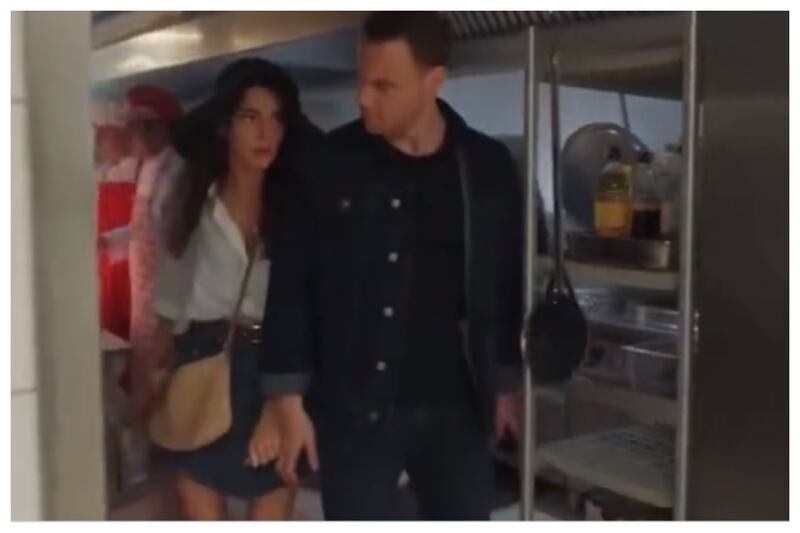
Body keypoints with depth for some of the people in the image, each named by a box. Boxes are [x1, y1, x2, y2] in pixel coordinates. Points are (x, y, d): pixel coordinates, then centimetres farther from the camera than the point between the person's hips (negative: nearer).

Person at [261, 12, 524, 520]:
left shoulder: (489, 168, -1)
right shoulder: (330, 164, -6)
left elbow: (509, 284, 8)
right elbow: (291, 286, -3)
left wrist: (506, 383, 10)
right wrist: (289, 400, -5)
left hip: (455, 409, 2)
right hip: (352, 411, -1)